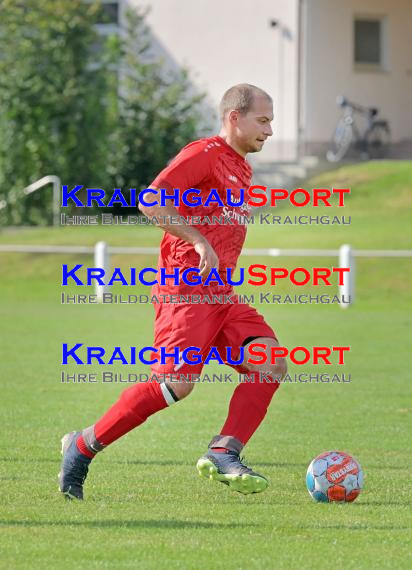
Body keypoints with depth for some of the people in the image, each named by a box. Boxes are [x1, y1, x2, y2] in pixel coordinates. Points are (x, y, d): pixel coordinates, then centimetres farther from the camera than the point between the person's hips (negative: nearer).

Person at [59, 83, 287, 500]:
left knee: (271, 365, -9)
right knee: (176, 384, -17)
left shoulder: (241, 169, 23)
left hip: (221, 294, 9)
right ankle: (83, 446, -4)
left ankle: (223, 454, -13)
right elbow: (150, 201, -17)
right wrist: (200, 241, -21)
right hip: (186, 290, -9)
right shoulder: (204, 154, -7)